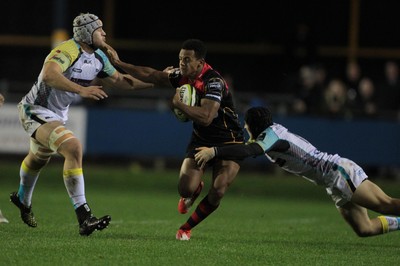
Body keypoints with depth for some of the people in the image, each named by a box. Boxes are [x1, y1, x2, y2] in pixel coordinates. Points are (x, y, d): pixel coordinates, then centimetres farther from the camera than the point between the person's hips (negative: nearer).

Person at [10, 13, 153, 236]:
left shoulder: (98, 58, 1)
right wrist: (82, 90, -52)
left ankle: (23, 200, 59)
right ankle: (84, 217, -32)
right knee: (73, 148, -28)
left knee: (39, 159, 31)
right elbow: (49, 75, -44)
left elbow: (120, 80, 15)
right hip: (37, 111, -10)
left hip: (58, 115, 10)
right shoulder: (68, 51, -27)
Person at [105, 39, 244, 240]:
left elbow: (206, 117, -40)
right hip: (200, 139, 6)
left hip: (228, 142, -6)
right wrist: (118, 63, 3)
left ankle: (187, 228, 6)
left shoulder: (213, 82, -28)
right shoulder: (182, 76, -5)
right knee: (185, 188, -13)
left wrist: (178, 104, -30)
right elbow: (151, 76, 6)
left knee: (217, 193, -18)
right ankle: (195, 190, 27)